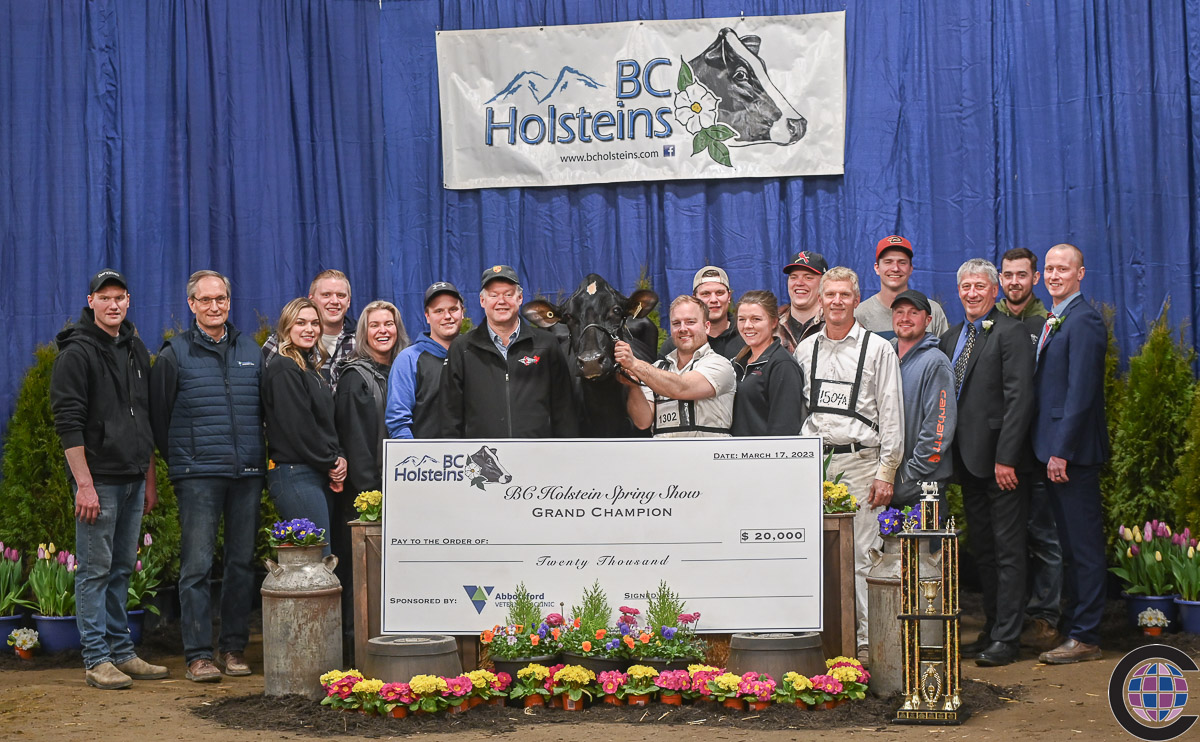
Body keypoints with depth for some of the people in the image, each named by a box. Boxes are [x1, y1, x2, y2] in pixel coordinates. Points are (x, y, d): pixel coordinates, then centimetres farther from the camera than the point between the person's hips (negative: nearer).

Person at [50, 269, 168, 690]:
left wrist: (150, 478, 16)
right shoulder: (77, 352, -6)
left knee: (122, 570, 11)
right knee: (95, 571, -2)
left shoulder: (136, 350, 15)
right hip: (98, 480, -7)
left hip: (133, 479, 7)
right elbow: (68, 422, -12)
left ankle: (121, 652, 18)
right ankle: (96, 659, 3)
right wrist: (84, 483, -18)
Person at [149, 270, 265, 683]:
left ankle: (234, 647, 16)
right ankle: (198, 654, -1)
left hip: (248, 474, 4)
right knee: (197, 565, -5)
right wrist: (181, 459, 6)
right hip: (198, 477, -4)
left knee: (243, 562, 7)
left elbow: (266, 409, 19)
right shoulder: (175, 354, 3)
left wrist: (259, 456, 12)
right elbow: (159, 415, 6)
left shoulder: (251, 351, 13)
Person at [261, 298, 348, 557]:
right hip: (296, 474, -9)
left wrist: (339, 459, 2)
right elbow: (298, 426, -15)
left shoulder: (311, 368, 20)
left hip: (323, 475, 9)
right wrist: (331, 463, -7)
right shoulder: (283, 369, -9)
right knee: (319, 557, -13)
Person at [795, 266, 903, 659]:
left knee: (862, 554, -4)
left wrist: (886, 472, -6)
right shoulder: (805, 350, 12)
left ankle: (868, 639, 3)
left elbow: (891, 413, 0)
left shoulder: (878, 349, 2)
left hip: (859, 460, -3)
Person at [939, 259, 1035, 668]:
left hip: (1001, 462, -7)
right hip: (969, 461, 8)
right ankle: (991, 629, 22)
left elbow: (1020, 399, -15)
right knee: (983, 551, 14)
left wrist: (1005, 458, -19)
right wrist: (951, 455, 8)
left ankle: (1006, 638, 4)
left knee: (1007, 551, -1)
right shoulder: (950, 338, 15)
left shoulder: (1011, 333, -8)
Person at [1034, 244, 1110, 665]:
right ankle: (1073, 625, 25)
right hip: (1055, 449, 10)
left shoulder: (1083, 321, -13)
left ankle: (1085, 638, 4)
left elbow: (1081, 392, -19)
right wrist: (1051, 450, 14)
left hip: (1073, 451, -9)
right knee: (1070, 545, 16)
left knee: (1084, 545, -2)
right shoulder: (1051, 321, 16)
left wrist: (1062, 451, -20)